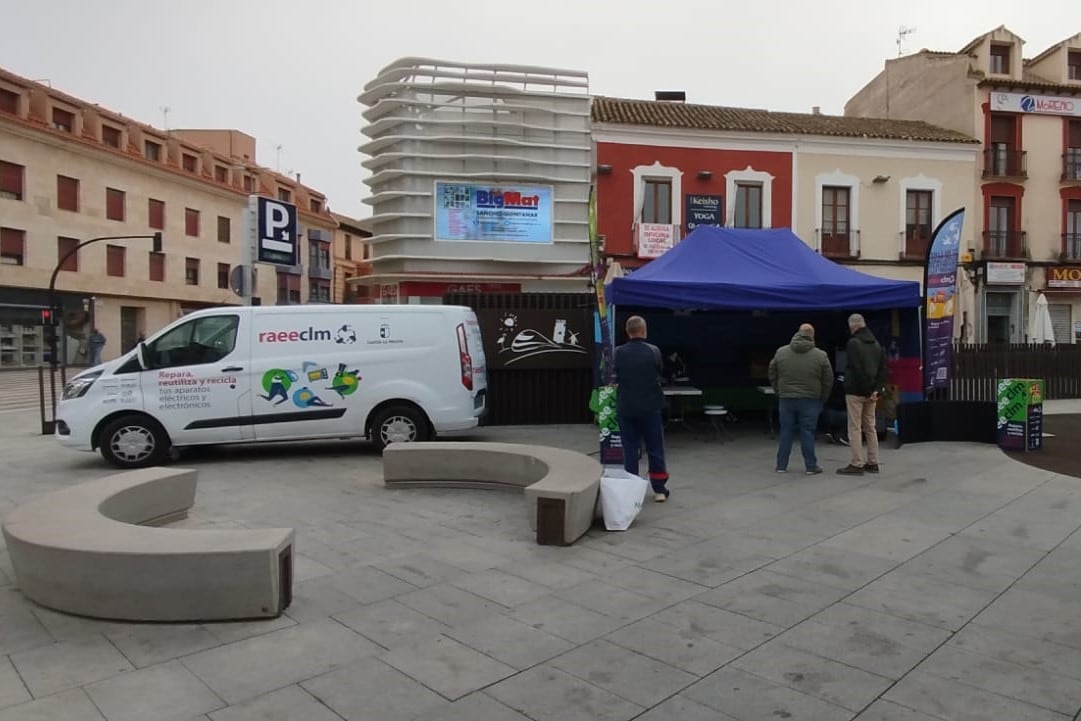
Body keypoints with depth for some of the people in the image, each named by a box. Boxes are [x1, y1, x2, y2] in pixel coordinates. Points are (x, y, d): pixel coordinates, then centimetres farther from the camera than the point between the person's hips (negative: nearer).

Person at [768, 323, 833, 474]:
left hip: (786, 399, 2)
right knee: (807, 433, 4)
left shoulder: (780, 352, 1)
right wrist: (822, 399, 12)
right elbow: (828, 381, 1)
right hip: (809, 400, -2)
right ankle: (811, 466, 9)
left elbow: (772, 376, 7)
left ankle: (781, 465, 12)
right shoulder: (820, 355, -3)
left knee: (786, 432, 8)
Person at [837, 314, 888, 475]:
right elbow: (883, 369, 6)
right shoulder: (877, 344, 12)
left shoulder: (853, 343, -12)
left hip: (855, 392, -7)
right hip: (871, 392, 7)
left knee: (855, 428, -3)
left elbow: (857, 370, -18)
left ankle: (857, 464, -3)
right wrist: (877, 390, -2)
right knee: (870, 427, 13)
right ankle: (872, 463, 17)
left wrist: (868, 391, -12)